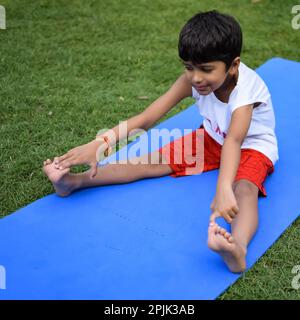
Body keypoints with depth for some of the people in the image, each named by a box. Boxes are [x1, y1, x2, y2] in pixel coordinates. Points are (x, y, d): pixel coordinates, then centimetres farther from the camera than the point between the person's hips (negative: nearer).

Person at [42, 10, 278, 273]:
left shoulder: (246, 88, -34)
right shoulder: (192, 79, -20)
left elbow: (234, 140, -52)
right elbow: (148, 117, -27)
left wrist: (223, 189, -69)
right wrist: (101, 142, -40)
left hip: (252, 146, -4)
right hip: (212, 138, 5)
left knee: (244, 190, -38)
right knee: (151, 161, -9)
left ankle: (238, 248, -67)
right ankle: (74, 181, -15)